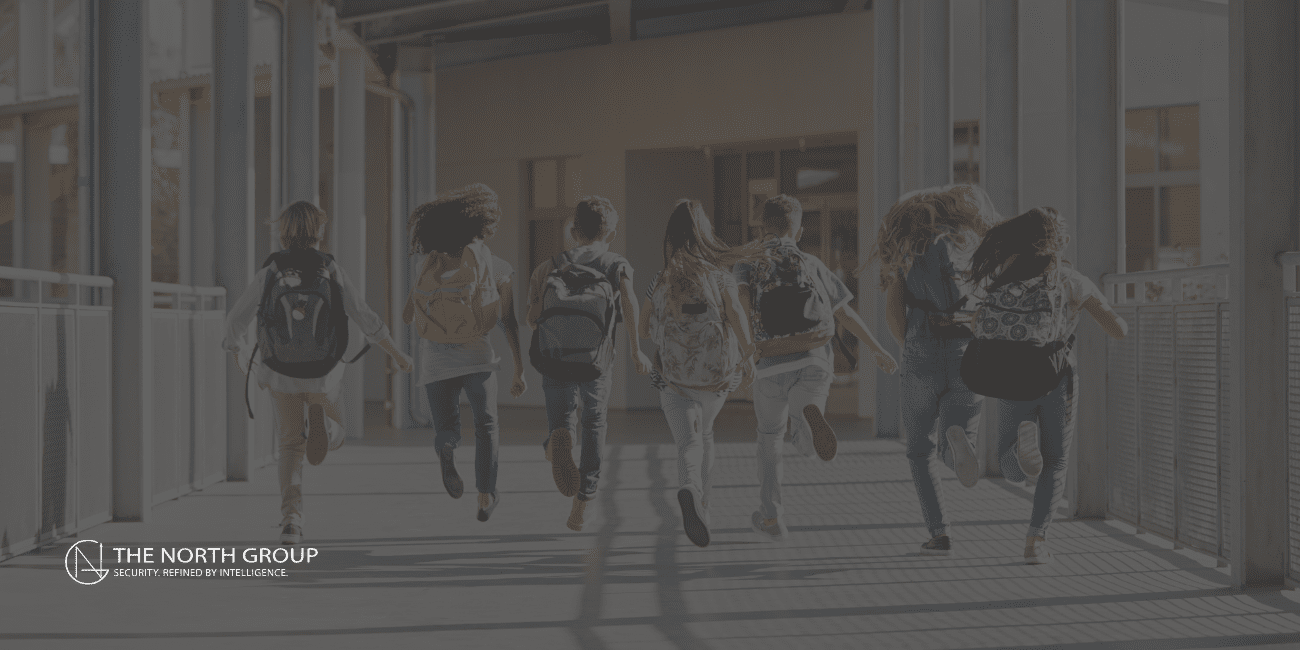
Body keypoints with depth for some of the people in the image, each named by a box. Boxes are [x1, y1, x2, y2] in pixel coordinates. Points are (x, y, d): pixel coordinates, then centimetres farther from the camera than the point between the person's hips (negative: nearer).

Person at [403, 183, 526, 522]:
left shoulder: (431, 265, 7)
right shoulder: (498, 267, 2)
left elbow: (407, 315, 8)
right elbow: (510, 321, 1)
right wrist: (520, 370, 6)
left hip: (435, 354, 2)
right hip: (476, 353, -2)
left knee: (446, 427, 11)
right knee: (486, 424, 12)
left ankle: (447, 449, -25)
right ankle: (486, 495, -1)